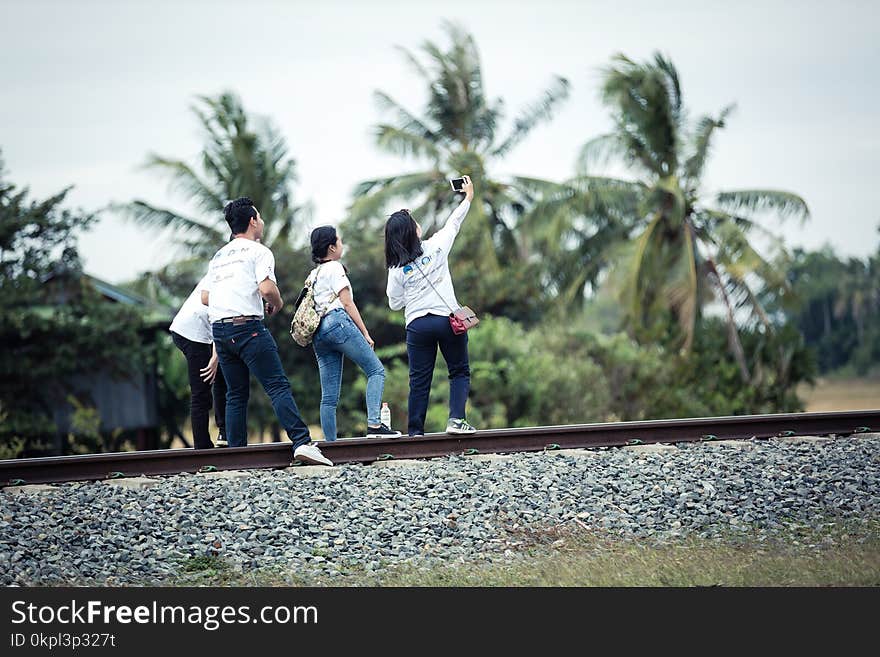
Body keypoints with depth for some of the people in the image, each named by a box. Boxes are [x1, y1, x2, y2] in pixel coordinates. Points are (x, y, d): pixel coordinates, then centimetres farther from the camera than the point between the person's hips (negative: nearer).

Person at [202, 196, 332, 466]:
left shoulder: (218, 257, 21)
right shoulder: (258, 251, -1)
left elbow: (205, 298, 18)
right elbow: (266, 287, -15)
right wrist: (277, 303, 4)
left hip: (219, 329, 7)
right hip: (248, 327, -7)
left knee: (236, 394, 12)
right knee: (278, 386, -11)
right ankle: (302, 442, -22)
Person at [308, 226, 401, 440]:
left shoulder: (312, 275, 25)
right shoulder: (334, 268, 0)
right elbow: (347, 303, -6)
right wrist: (365, 333, -5)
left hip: (318, 334, 8)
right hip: (338, 322, -8)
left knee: (329, 396, 4)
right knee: (376, 371, -8)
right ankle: (374, 424, -24)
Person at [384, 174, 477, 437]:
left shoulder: (397, 268, 0)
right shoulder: (436, 247, -3)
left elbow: (395, 303, 6)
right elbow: (454, 223, 12)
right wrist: (468, 197, 27)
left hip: (417, 325, 1)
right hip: (447, 318, -1)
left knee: (419, 380, 7)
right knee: (460, 371, 10)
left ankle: (415, 432, 5)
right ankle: (456, 418, -9)